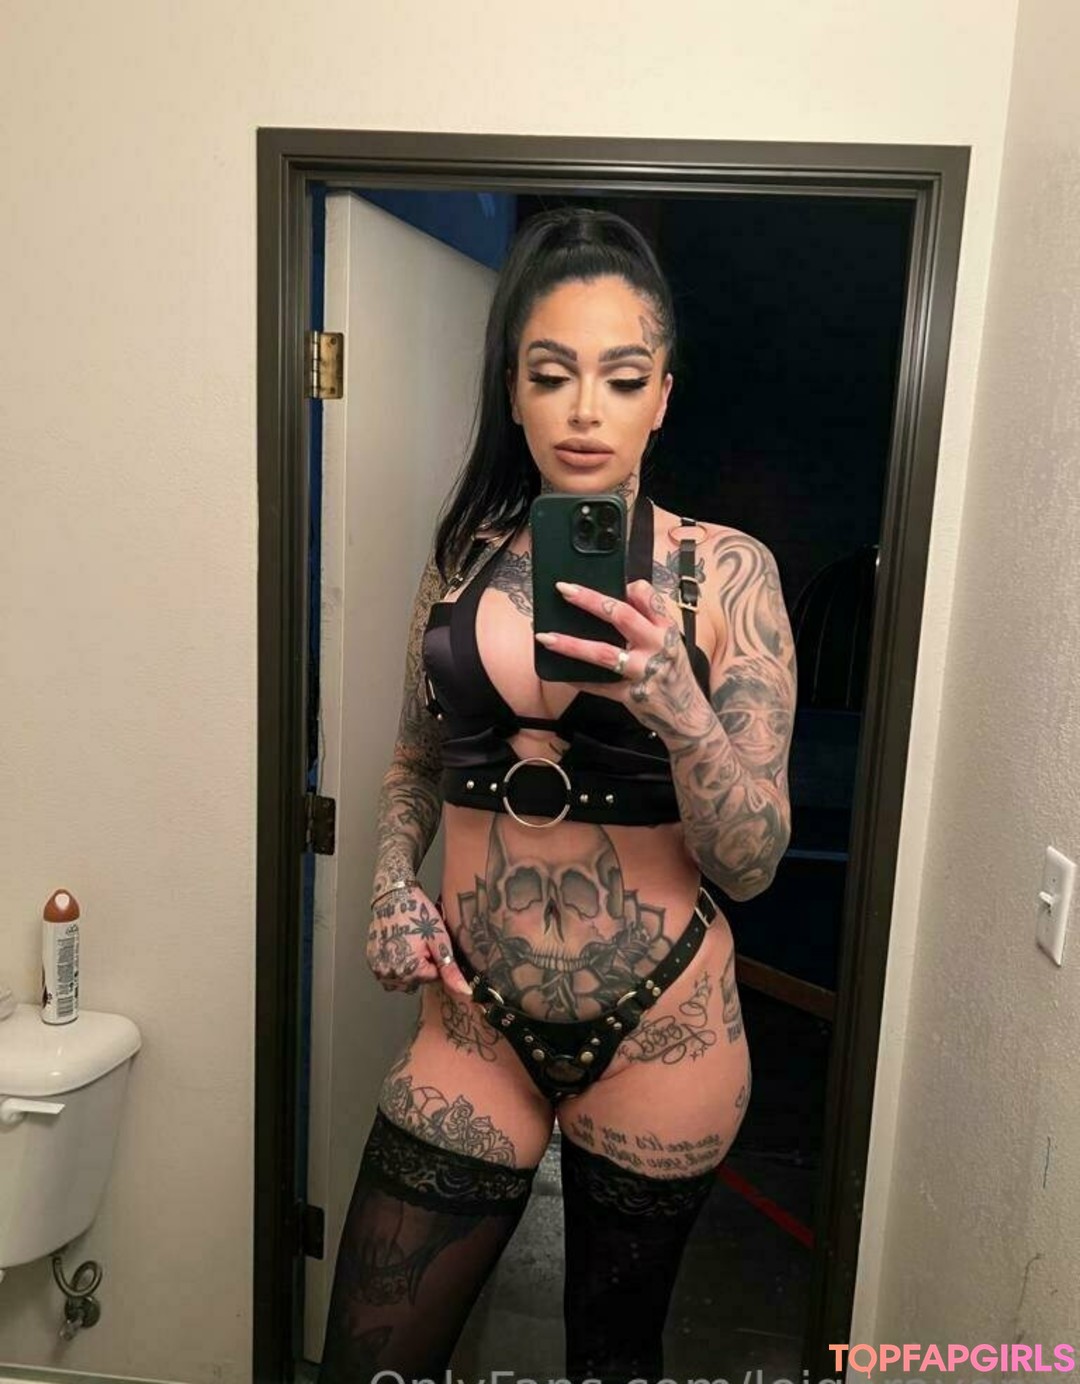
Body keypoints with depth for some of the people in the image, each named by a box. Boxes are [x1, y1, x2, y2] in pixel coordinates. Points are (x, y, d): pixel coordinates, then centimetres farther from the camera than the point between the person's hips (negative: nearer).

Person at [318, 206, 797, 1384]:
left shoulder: (726, 571, -9)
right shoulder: (463, 555, 0)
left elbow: (751, 865, -11)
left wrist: (676, 708, -29)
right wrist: (395, 890, -5)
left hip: (659, 1036, -1)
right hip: (476, 1023, 2)